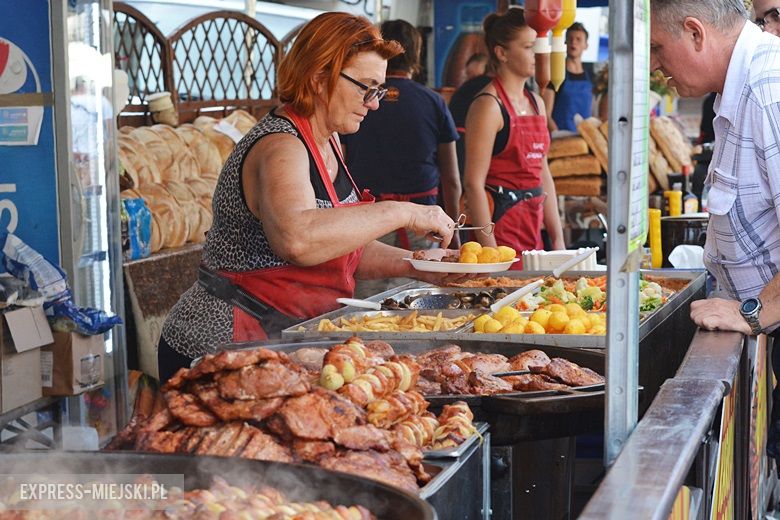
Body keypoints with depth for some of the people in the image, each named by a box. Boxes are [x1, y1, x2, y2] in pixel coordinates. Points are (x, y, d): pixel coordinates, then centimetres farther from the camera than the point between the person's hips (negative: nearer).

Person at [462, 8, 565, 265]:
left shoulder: (536, 103, 13)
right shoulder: (488, 105, -11)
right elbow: (473, 183, -16)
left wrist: (558, 239, 13)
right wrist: (489, 251, -20)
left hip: (532, 228, 8)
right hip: (499, 222, -8)